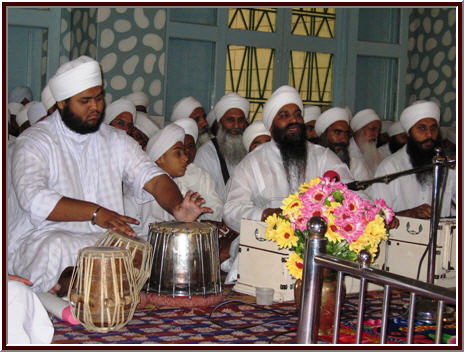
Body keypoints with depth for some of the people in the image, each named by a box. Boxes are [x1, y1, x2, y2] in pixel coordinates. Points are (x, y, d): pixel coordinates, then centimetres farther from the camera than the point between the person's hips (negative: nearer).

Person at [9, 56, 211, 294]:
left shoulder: (116, 140, 16)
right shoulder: (34, 142, -2)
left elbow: (153, 178, 5)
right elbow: (34, 199, -19)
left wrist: (177, 208, -18)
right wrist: (95, 212, -30)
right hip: (49, 236, -5)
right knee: (55, 249, -39)